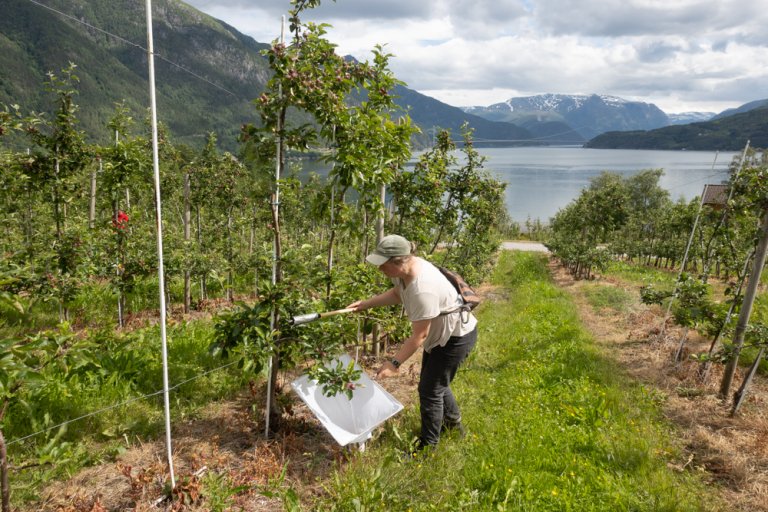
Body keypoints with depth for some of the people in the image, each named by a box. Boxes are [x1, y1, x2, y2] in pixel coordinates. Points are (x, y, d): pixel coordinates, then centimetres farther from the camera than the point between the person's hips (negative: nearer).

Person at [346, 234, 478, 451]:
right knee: (436, 381, 25)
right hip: (440, 333, 10)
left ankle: (427, 446, 17)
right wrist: (366, 303, 2)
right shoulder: (404, 269, -11)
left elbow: (419, 336, -30)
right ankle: (453, 422, 49)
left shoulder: (422, 289, -38)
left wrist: (394, 363, -26)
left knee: (430, 389, -2)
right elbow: (397, 293, 11)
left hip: (457, 336, -10)